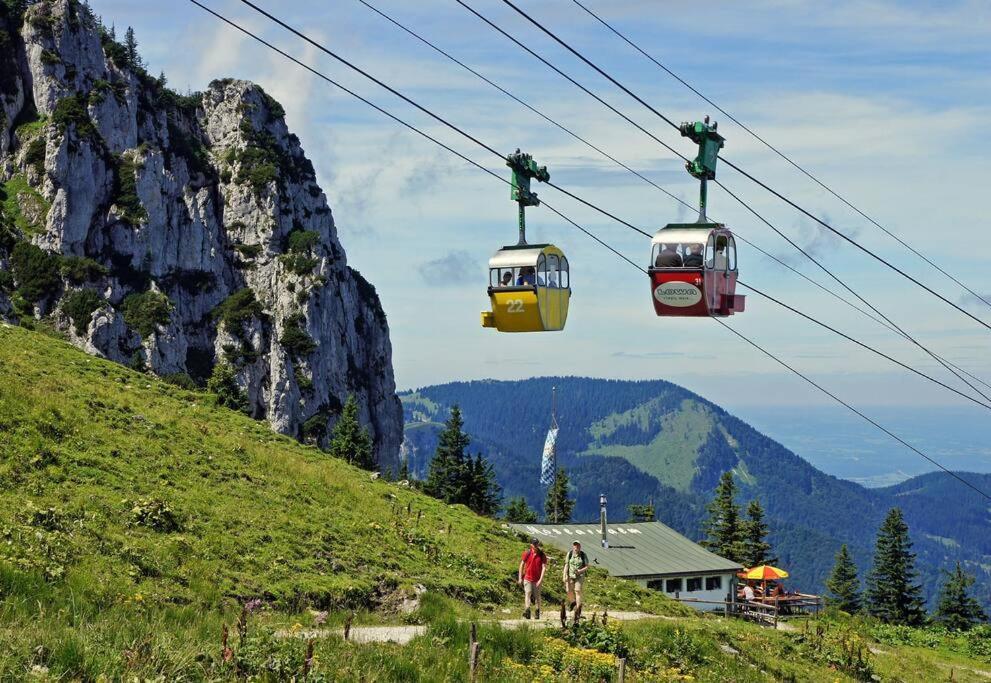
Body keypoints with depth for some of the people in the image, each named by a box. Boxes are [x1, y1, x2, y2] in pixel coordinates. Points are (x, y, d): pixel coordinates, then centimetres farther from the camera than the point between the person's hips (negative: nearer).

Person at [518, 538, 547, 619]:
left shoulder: (542, 555, -5)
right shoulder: (527, 553, -3)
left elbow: (544, 567, -8)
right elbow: (522, 565, 3)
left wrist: (541, 579, -17)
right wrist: (520, 578, 1)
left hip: (537, 579, 1)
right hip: (527, 578, -1)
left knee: (537, 596, 9)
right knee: (528, 593, -16)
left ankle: (538, 612, 24)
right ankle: (527, 610, -26)